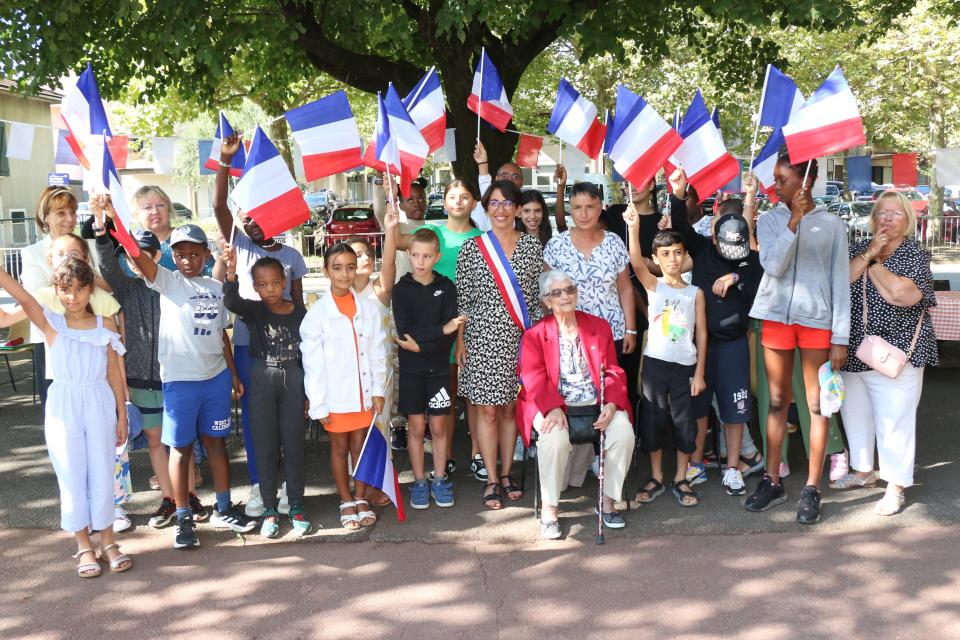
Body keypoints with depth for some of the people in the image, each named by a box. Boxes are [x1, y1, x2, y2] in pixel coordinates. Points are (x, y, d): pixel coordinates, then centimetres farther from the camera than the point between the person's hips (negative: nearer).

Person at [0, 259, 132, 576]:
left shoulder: (105, 324, 0)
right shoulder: (51, 323, -3)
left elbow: (114, 372, 4)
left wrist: (122, 415, 6)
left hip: (100, 407, 1)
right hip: (63, 409, 0)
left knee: (102, 475, 8)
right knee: (72, 477, 8)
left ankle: (108, 542, 23)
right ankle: (84, 547, 21)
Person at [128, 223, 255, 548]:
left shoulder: (216, 288, 9)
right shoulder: (168, 282, -4)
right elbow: (138, 256, -21)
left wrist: (233, 374, 16)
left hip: (216, 376, 4)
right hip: (180, 379, -4)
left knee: (216, 440, 14)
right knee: (181, 447, 4)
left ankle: (224, 509, 26)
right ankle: (184, 518, 14)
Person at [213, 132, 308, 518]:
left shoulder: (291, 256, 6)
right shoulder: (240, 246, 5)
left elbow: (299, 304, 9)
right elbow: (219, 206, -7)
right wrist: (225, 162, -17)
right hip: (247, 344, 0)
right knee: (252, 414, 5)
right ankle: (258, 485, 15)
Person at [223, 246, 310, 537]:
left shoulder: (299, 310, 0)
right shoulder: (253, 310, -4)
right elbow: (231, 301, -27)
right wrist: (231, 272, -44)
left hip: (293, 379, 1)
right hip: (262, 380, -1)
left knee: (294, 444, 7)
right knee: (265, 446, 6)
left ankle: (296, 506, 19)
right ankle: (270, 509, 16)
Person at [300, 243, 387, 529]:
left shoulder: (368, 308, -1)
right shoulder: (318, 313, -9)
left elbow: (378, 352, 3)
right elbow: (312, 362, -8)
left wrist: (378, 390, 1)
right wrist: (318, 404, -9)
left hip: (364, 392, 2)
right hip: (335, 395, -2)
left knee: (360, 445, 12)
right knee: (339, 447, 12)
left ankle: (361, 498, 27)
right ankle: (346, 501, 27)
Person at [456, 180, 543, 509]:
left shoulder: (532, 245, 5)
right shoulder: (471, 248, 0)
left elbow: (542, 292, 8)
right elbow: (462, 300, 2)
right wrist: (460, 342, -1)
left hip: (521, 337, 2)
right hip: (484, 337, -1)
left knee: (510, 407, 10)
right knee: (487, 408, 1)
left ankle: (506, 473, 23)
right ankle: (492, 480, 11)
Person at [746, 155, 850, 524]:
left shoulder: (832, 225, 1)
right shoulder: (769, 221, 5)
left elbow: (841, 282, 1)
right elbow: (773, 266, -10)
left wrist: (841, 337, -4)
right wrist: (795, 220, -15)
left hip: (816, 320, -2)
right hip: (776, 317, 2)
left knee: (817, 405, 0)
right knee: (777, 402, 9)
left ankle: (812, 489, 8)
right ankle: (772, 482, 18)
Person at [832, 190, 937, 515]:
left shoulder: (915, 255, -3)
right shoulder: (857, 249, 9)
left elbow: (903, 294, -21)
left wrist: (874, 263, -10)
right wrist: (869, 253, -13)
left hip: (895, 353, -5)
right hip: (854, 351, 5)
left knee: (894, 419, -4)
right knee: (854, 413, 16)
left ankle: (896, 487, 7)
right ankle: (863, 471, 34)